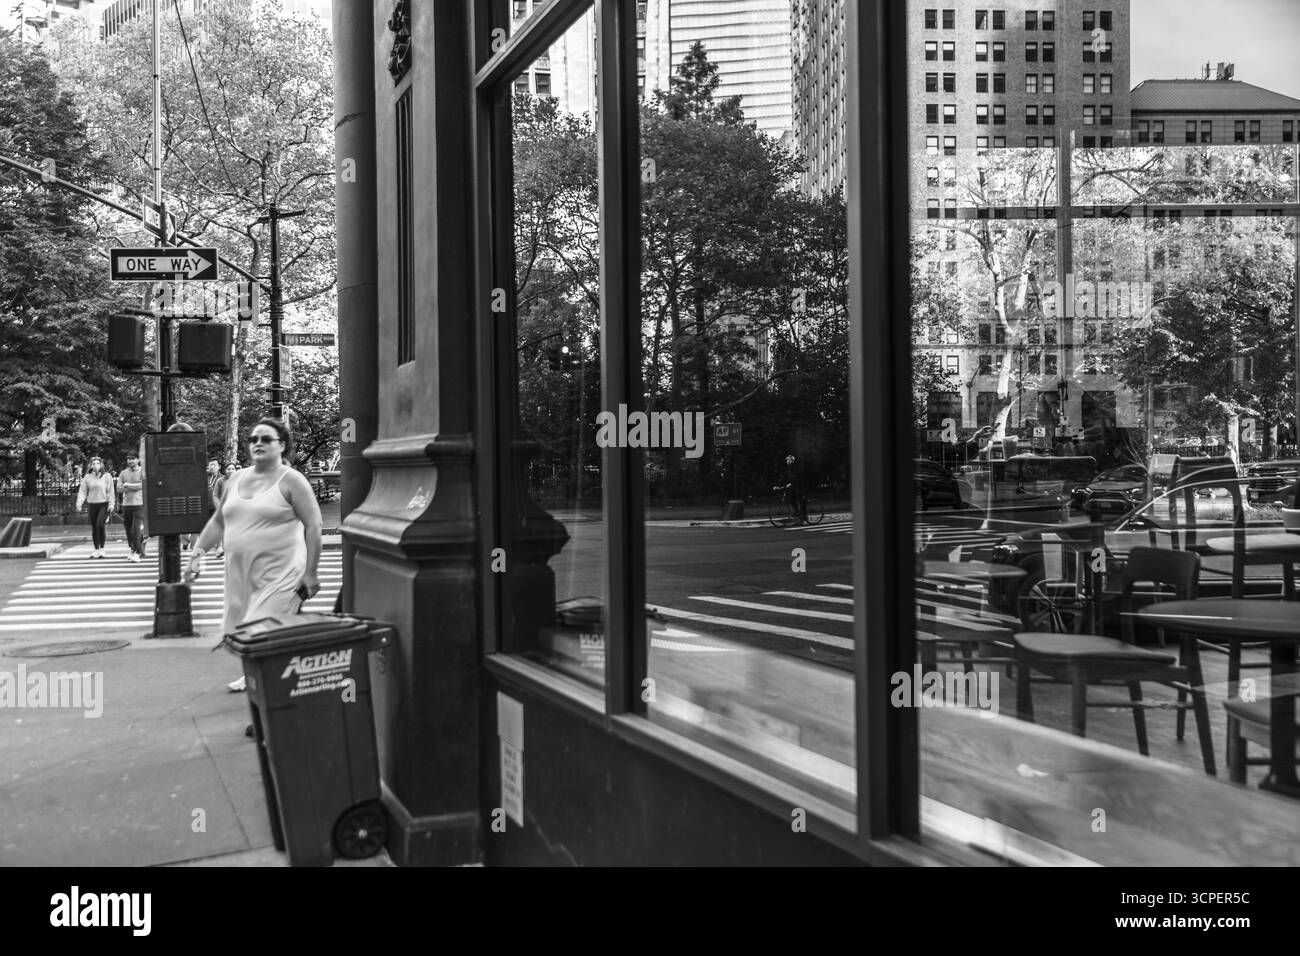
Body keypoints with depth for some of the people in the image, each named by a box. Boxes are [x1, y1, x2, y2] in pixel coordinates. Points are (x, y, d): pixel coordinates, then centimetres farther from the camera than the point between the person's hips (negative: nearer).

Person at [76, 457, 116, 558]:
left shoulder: (106, 476, -1)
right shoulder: (87, 477, 5)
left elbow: (110, 491, -2)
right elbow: (82, 491, 4)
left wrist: (111, 504, -9)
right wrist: (79, 503, -9)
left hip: (103, 504, -3)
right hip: (92, 504, 3)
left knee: (100, 525, -18)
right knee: (94, 527, 8)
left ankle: (102, 549, -6)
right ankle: (96, 550, 19)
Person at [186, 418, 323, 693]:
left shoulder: (291, 481, -5)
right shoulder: (237, 480, 13)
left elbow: (313, 525, -9)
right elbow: (218, 521, 22)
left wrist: (310, 572, -13)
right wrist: (198, 551, 10)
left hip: (279, 574, -6)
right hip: (240, 573, 6)